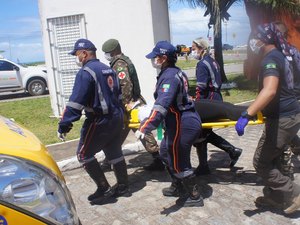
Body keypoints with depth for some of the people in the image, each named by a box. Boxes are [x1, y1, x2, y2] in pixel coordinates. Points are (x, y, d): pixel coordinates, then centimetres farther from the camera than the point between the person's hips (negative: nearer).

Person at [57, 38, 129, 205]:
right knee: (114, 152, 18)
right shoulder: (108, 69, 12)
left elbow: (76, 103, -22)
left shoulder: (86, 72, -15)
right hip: (116, 119, 9)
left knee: (84, 154, 5)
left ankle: (104, 189, 6)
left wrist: (64, 126, -19)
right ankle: (123, 186, 28)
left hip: (99, 122, -9)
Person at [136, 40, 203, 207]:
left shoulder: (169, 76, -21)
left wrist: (145, 128, -41)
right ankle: (178, 187, 39)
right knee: (166, 152, 24)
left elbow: (162, 105, -34)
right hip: (184, 121, 10)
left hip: (183, 125, -10)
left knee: (179, 162, 4)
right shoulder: (176, 72, 10)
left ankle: (195, 196, 21)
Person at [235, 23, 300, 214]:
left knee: (261, 162, 0)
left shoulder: (271, 59, -18)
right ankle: (273, 196, 29)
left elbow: (270, 91, -36)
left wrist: (247, 115, -41)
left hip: (282, 119, -10)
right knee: (270, 159, 18)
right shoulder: (280, 56, 14)